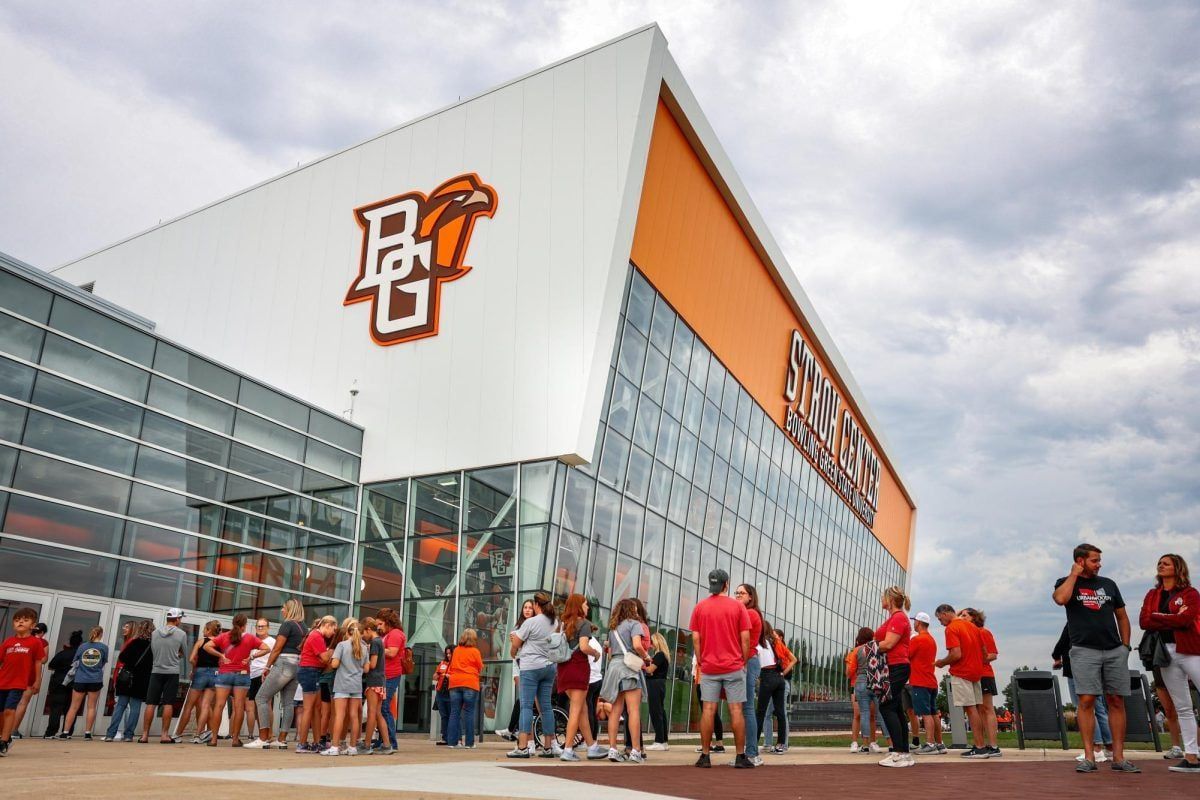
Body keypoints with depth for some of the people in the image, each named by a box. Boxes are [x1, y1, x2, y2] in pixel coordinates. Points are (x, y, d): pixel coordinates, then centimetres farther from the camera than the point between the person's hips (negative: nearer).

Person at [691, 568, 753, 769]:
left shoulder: (700, 607, 4)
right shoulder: (738, 606, 0)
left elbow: (695, 638, 1)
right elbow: (745, 638, -3)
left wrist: (700, 662, 9)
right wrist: (744, 661, 7)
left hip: (708, 667, 1)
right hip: (734, 666, -1)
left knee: (708, 710, 2)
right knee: (736, 710, 2)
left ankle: (705, 756, 4)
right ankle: (740, 757, 4)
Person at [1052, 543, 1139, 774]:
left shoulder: (1108, 584, 16)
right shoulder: (1066, 583, 6)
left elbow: (1122, 616, 19)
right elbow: (1060, 599, -18)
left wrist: (1125, 645, 10)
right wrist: (1074, 574, -6)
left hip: (1115, 651, 4)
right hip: (1084, 650, -3)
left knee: (1117, 701, 2)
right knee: (1086, 701, -9)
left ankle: (1118, 757, 8)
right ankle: (1089, 757, -5)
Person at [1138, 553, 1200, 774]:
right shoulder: (1152, 595, 14)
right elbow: (1143, 622, 2)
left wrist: (1157, 617, -6)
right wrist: (1173, 619, -7)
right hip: (1165, 653, 4)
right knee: (1182, 707, 6)